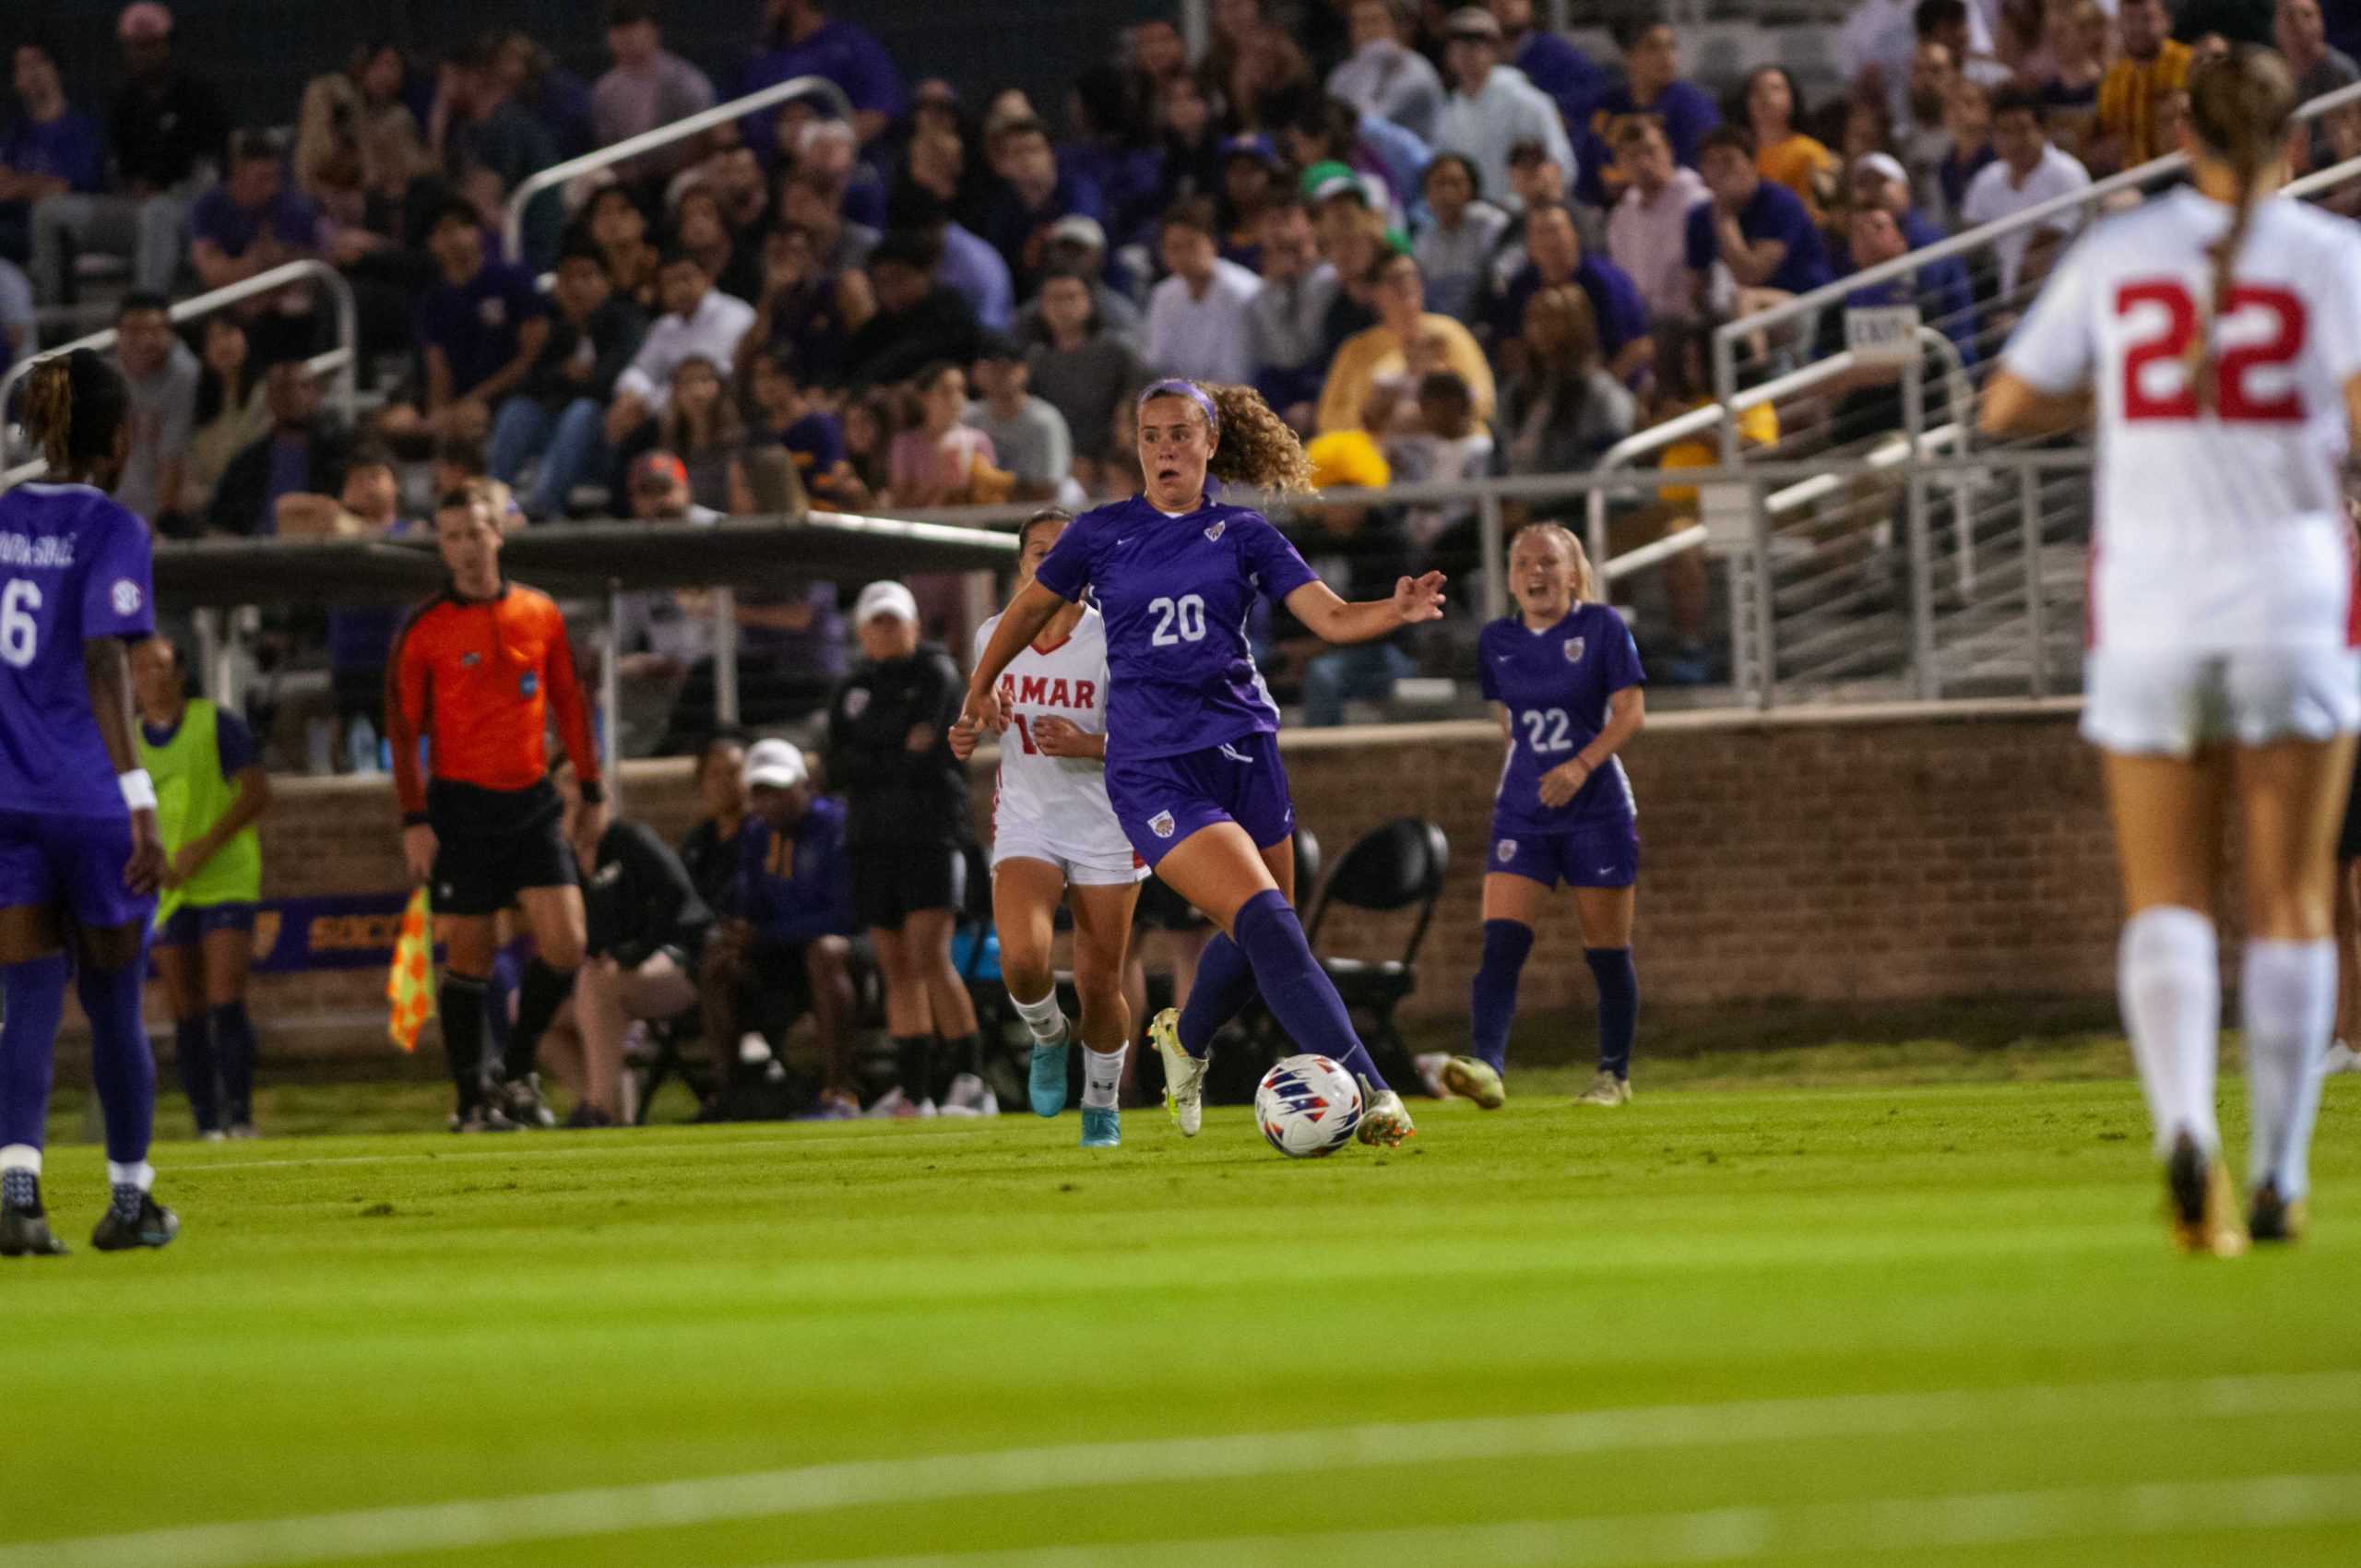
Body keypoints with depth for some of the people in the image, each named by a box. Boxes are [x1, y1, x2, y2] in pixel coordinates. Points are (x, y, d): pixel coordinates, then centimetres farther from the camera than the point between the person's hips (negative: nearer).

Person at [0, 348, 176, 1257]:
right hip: (92, 798, -4)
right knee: (115, 1007, 11)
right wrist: (142, 804, -19)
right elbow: (104, 671, -18)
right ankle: (130, 1200, 24)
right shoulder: (111, 532, -9)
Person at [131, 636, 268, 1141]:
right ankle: (207, 1123, 5)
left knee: (226, 1003, -15)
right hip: (166, 891, 4)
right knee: (187, 1014, 2)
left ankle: (238, 1113, -14)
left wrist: (205, 847, -17)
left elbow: (257, 794, -8)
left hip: (225, 880, -4)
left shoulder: (217, 725, -2)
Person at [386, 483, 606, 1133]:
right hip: (461, 805, -3)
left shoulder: (540, 614, 7)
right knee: (469, 957, 0)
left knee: (565, 942, -8)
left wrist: (592, 792, 13)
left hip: (531, 801, 3)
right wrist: (414, 819, -8)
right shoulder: (425, 628, -2)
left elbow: (570, 704, 14)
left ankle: (518, 1073, 10)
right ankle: (473, 1099, 9)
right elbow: (403, 725, -2)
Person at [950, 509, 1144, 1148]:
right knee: (1022, 959, -23)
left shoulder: (1112, 640, -10)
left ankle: (1102, 1107, 26)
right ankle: (1047, 1036, 10)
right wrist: (971, 733, 0)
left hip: (1105, 828, -2)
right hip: (1025, 825, 2)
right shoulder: (994, 635, 2)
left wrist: (1086, 746, -25)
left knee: (1099, 986, 2)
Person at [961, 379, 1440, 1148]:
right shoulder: (1101, 533, 2)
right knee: (1267, 924, -18)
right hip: (1153, 765, -3)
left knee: (1257, 939, 11)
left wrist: (1399, 611, -22)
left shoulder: (1241, 533, 5)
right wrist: (982, 683, 31)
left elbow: (1330, 617, -2)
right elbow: (1034, 603, 19)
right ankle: (1365, 1091, -22)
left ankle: (1185, 1039, 44)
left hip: (1244, 750, 3)